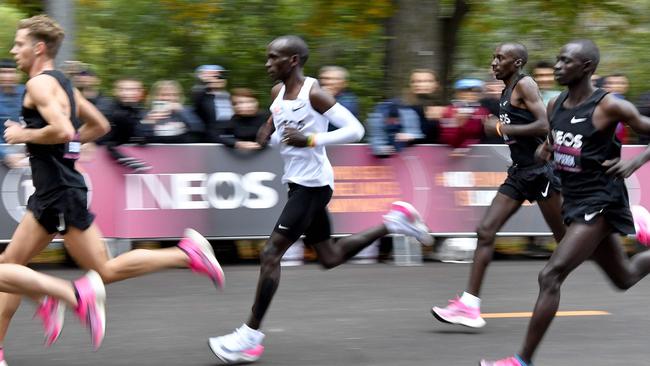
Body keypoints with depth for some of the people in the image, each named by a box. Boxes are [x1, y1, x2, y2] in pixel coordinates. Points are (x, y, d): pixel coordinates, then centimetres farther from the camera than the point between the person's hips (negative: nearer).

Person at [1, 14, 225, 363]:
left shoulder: (40, 84, -14)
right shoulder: (63, 84, 16)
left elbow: (63, 129, -28)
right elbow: (99, 126, 24)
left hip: (62, 193, -10)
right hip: (52, 192, 10)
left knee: (105, 270, -5)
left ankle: (187, 253, -3)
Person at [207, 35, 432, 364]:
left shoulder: (313, 93, -17)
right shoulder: (278, 92, 6)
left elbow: (355, 130, -19)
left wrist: (311, 140, -29)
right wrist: (269, 135, -2)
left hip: (313, 184, -9)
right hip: (297, 182, 9)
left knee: (271, 254, -12)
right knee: (330, 257, 19)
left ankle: (251, 335, -8)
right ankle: (392, 223, 30)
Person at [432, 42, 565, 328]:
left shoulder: (525, 85, -11)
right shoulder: (508, 91, 16)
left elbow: (544, 125, -22)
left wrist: (502, 128, -18)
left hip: (539, 170, -9)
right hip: (519, 173, 9)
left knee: (565, 238, 0)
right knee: (486, 231, -2)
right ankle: (469, 306, -5)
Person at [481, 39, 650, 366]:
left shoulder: (608, 106, -15)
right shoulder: (556, 105, 5)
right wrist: (544, 150, 3)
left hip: (598, 202, -9)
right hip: (574, 201, 9)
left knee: (551, 276, -18)